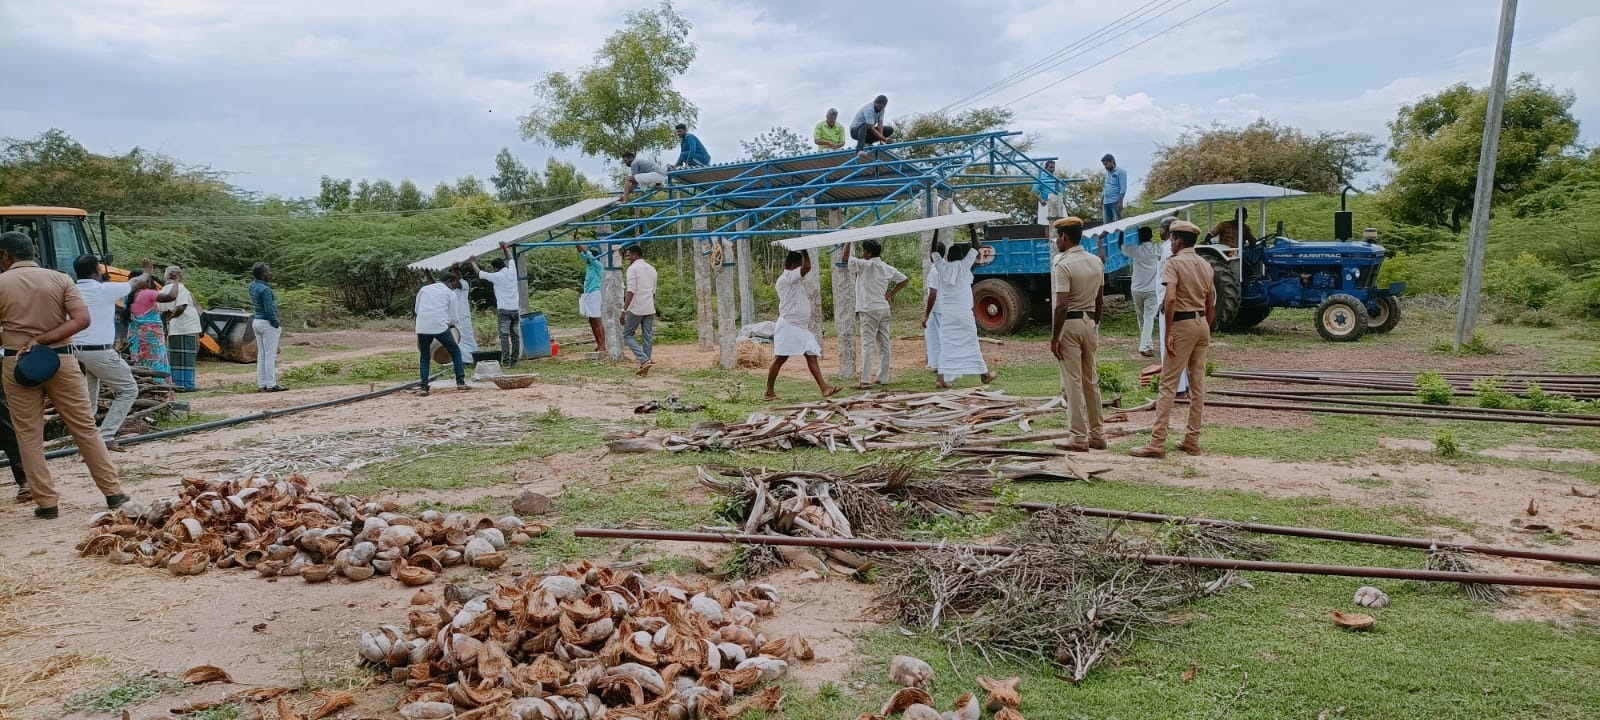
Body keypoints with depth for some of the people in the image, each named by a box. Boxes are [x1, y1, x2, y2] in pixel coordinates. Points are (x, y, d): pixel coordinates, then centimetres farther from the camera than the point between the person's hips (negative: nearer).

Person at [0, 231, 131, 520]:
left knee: (29, 436, 8)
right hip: (60, 360, 1)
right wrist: (43, 339, -9)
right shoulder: (59, 279, 1)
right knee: (85, 428, 7)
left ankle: (46, 503, 9)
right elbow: (82, 319, -10)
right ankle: (113, 493, 7)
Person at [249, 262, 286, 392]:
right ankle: (271, 385, -3)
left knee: (261, 355, 10)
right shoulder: (265, 289, -19)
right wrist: (277, 324, -9)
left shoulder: (252, 285, 5)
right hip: (268, 324, -9)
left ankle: (262, 384, 13)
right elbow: (269, 310, -20)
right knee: (270, 355, -5)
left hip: (257, 322, 9)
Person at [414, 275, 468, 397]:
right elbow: (453, 317, 7)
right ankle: (460, 382, 9)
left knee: (425, 357, 16)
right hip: (440, 326, -3)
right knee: (455, 351, 14)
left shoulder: (424, 289, 19)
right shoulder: (450, 293, 8)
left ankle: (423, 387, 7)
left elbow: (416, 308, 23)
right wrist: (450, 324, 24)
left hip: (422, 328, 3)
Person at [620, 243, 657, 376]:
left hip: (636, 309, -7)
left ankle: (644, 360, -12)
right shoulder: (652, 269, 15)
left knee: (627, 335, 3)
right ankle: (645, 363, 7)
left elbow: (631, 291, -16)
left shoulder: (633, 268, -8)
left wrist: (624, 310, -17)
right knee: (648, 337, 7)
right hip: (650, 309, 7)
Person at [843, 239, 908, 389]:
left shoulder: (865, 265, -9)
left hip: (869, 310, -7)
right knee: (884, 345, 10)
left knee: (867, 346, -8)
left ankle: (865, 381, -10)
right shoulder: (887, 268, 11)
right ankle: (883, 378, 16)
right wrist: (891, 294, 13)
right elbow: (904, 279, 16)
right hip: (884, 309, 7)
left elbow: (845, 258, -8)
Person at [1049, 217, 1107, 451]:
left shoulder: (1063, 265, -15)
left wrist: (1054, 337, -15)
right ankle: (1097, 435, 19)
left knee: (1072, 382, -3)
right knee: (1091, 381, 13)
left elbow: (1061, 306, -20)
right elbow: (1100, 300, 14)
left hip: (1069, 324, -7)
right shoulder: (1096, 262, 9)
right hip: (1089, 322, 7)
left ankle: (1079, 438, 0)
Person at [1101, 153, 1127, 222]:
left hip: (1115, 202, -7)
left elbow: (1123, 188, -9)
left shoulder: (1120, 172, -2)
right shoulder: (1107, 173, 21)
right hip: (1106, 202, 7)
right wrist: (1101, 199, 17)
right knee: (1107, 222, 6)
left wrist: (1120, 201, -17)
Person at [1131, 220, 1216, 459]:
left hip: (1182, 324, -7)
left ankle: (1157, 443, -10)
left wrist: (1168, 334, -20)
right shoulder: (1205, 265, 13)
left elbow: (1170, 299, -22)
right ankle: (1192, 441, 16)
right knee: (1197, 384, 10)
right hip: (1202, 323, 8)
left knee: (1168, 385, -8)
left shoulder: (1174, 263, -10)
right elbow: (1211, 305, 15)